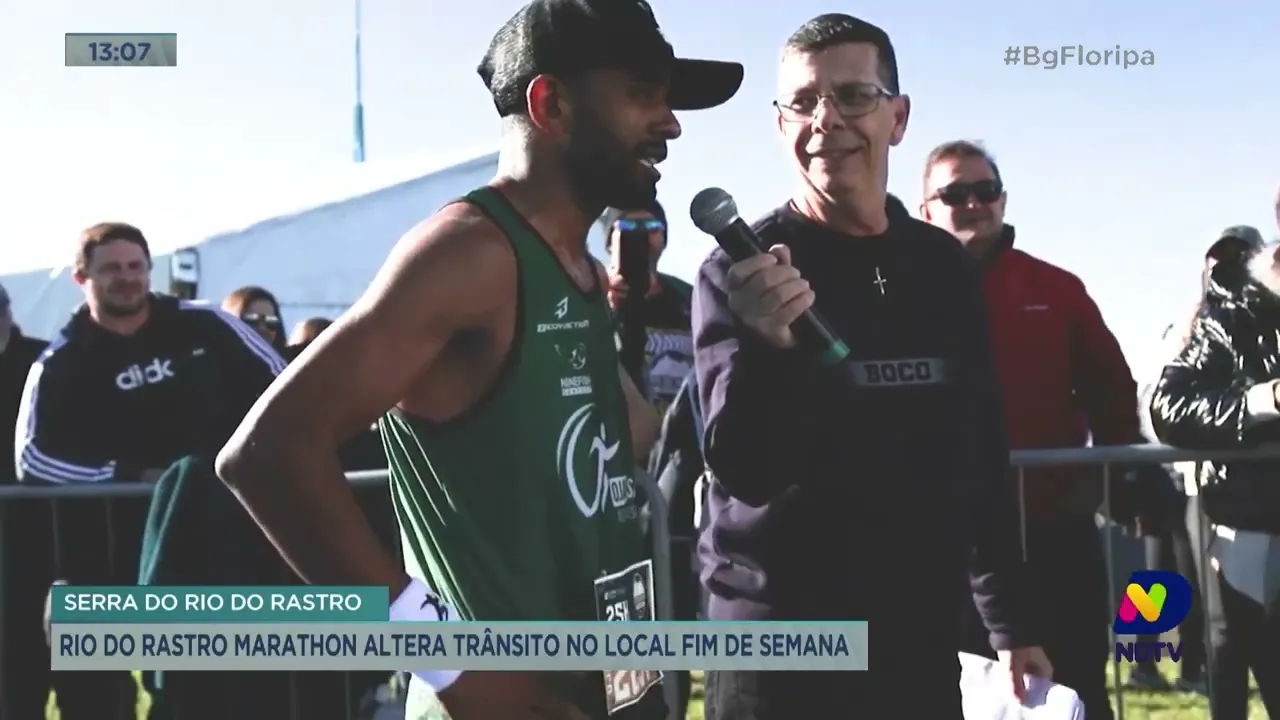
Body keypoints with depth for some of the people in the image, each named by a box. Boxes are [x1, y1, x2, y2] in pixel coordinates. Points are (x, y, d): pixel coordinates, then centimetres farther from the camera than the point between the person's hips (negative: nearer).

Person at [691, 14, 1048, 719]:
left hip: (923, 641, 4)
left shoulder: (945, 267, 5)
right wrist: (766, 344, -33)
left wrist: (1010, 619, 13)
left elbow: (983, 454, 12)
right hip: (780, 651, -4)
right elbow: (746, 471, -15)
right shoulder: (742, 270, -7)